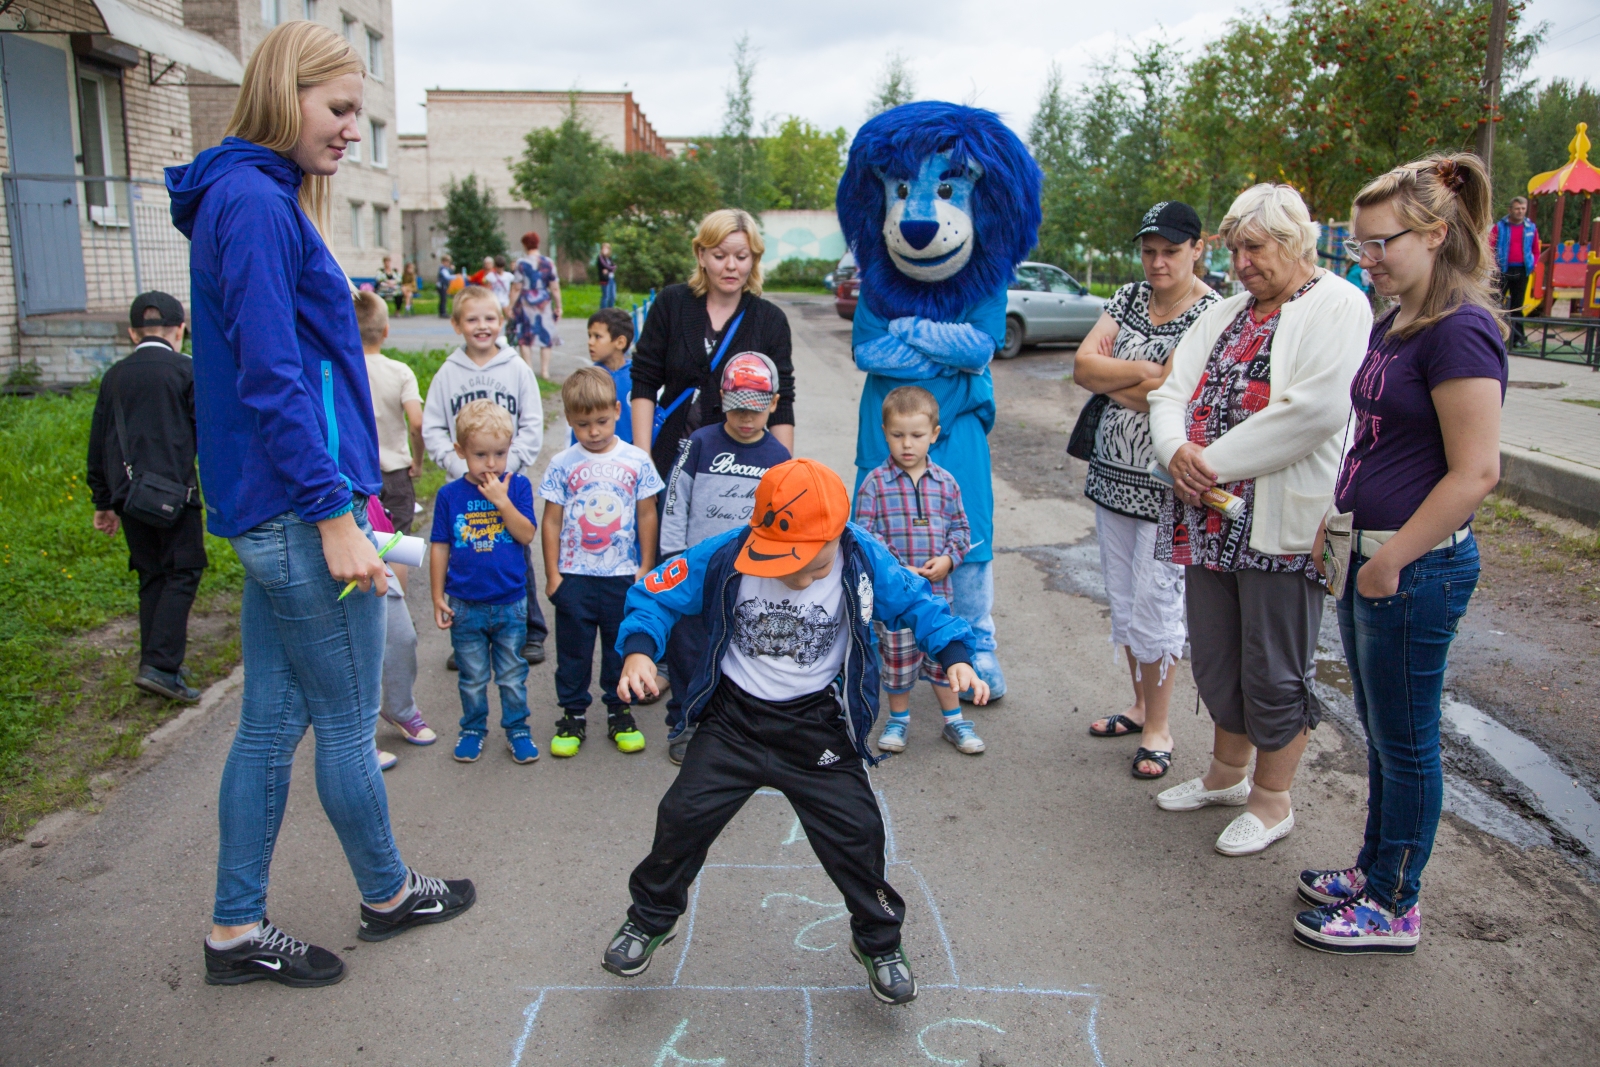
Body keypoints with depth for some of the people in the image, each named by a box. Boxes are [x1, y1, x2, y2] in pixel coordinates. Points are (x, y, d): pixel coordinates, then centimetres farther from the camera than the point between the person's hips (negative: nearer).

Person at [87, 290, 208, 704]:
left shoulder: (115, 375, 14)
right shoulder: (188, 370, -2)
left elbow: (97, 444, 17)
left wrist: (103, 502, 23)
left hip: (127, 494, 5)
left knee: (152, 577, 14)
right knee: (183, 573, -1)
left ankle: (156, 665, 17)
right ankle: (160, 666, -10)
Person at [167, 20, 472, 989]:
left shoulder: (261, 199, 17)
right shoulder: (255, 202, -13)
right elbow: (271, 379, -20)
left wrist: (345, 491, 22)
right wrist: (335, 517, -19)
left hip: (274, 515, 10)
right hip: (301, 510, -10)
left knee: (274, 720, 14)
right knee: (348, 722, 7)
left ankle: (237, 931, 25)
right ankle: (388, 896, 27)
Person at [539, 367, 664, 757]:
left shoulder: (636, 461, -2)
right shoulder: (562, 465, -4)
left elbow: (647, 516, 4)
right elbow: (551, 521, 0)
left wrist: (646, 567, 4)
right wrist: (552, 574, -2)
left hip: (623, 575, 0)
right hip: (574, 575, 0)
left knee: (621, 645, 11)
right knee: (573, 648, 10)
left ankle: (619, 712, 26)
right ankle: (573, 714, 24)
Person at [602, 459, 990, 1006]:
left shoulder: (864, 561, -18)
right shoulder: (726, 555, -20)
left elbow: (917, 602, -4)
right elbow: (658, 591, -10)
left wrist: (955, 654, -19)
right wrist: (639, 647, -28)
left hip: (818, 725, 0)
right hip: (735, 717, 1)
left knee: (856, 832, 0)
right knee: (684, 817, 3)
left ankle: (879, 942, 29)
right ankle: (650, 918, 33)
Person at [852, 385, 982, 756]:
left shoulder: (945, 482, 4)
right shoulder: (875, 483, -6)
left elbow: (960, 527, 9)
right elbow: (864, 535, -10)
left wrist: (948, 558, -10)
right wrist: (898, 569, -18)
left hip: (937, 589, 2)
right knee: (897, 654, 8)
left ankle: (954, 719, 27)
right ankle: (899, 718, 29)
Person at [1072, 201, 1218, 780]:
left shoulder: (1213, 314, -12)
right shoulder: (1129, 297, 8)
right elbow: (1082, 363, -3)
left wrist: (1107, 380, -8)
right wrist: (1143, 372, -15)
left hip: (1167, 485, -7)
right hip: (1113, 471, 7)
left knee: (1155, 605, -1)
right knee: (1123, 600, 16)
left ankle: (1158, 728, 15)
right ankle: (1140, 704, 33)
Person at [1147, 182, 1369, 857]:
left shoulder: (1338, 307, -6)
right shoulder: (1223, 316, 18)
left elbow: (1317, 408, -20)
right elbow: (1172, 392, 11)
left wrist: (1215, 461, -18)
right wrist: (1178, 450, -11)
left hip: (1280, 523, -7)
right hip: (1210, 517, 7)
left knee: (1273, 671, 4)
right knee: (1214, 658, 18)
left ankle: (1272, 802, 23)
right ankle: (1227, 774, 38)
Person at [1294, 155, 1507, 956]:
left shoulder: (1460, 331, -19)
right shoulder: (1394, 324, 10)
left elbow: (1475, 473, -23)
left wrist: (1393, 560, -18)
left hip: (1417, 568, -9)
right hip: (1373, 556, 9)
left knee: (1405, 741, 5)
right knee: (1381, 732, 20)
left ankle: (1394, 908, 21)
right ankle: (1375, 868, 37)